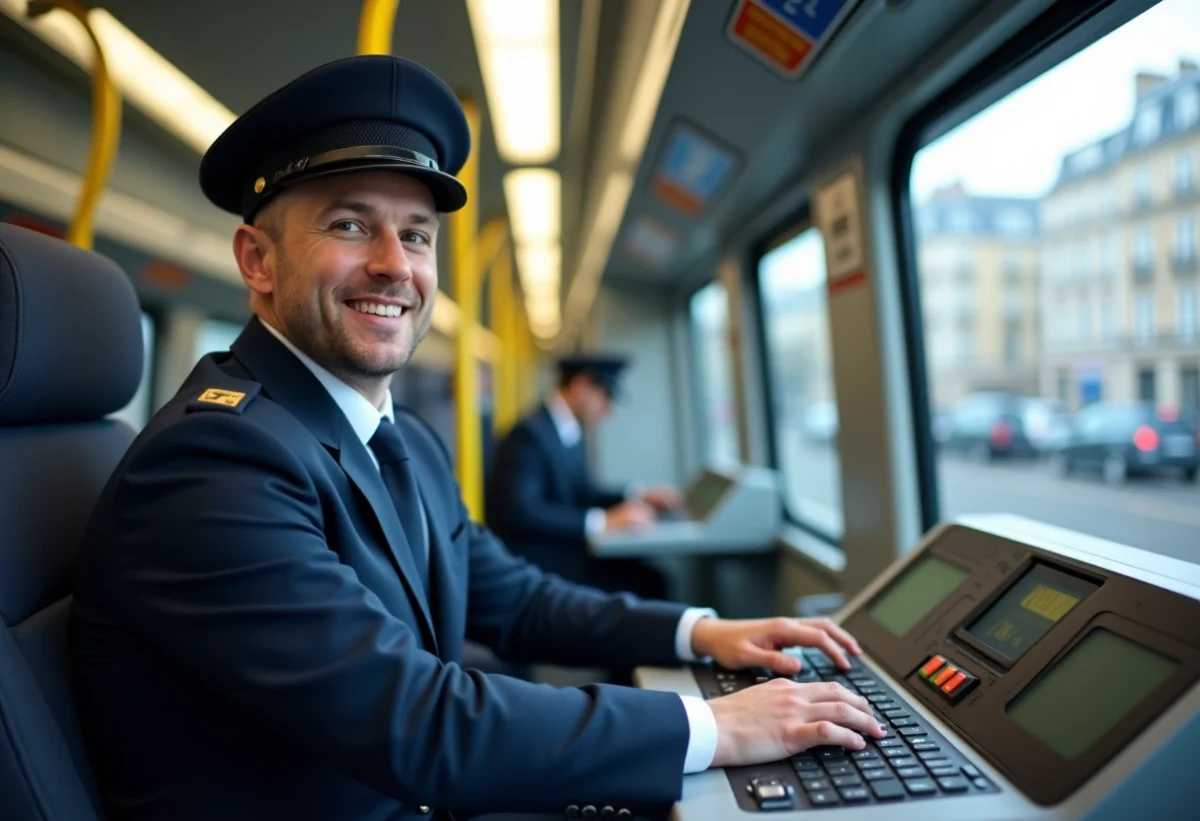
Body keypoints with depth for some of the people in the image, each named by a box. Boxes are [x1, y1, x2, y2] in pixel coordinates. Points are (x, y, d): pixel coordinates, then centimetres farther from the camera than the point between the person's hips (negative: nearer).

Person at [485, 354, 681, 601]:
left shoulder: (570, 433, 9)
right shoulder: (529, 434, -17)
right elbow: (520, 512, -27)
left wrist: (637, 496, 6)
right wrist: (603, 521, -28)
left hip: (562, 549, 8)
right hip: (530, 559, -8)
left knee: (650, 578, -8)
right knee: (637, 583, -20)